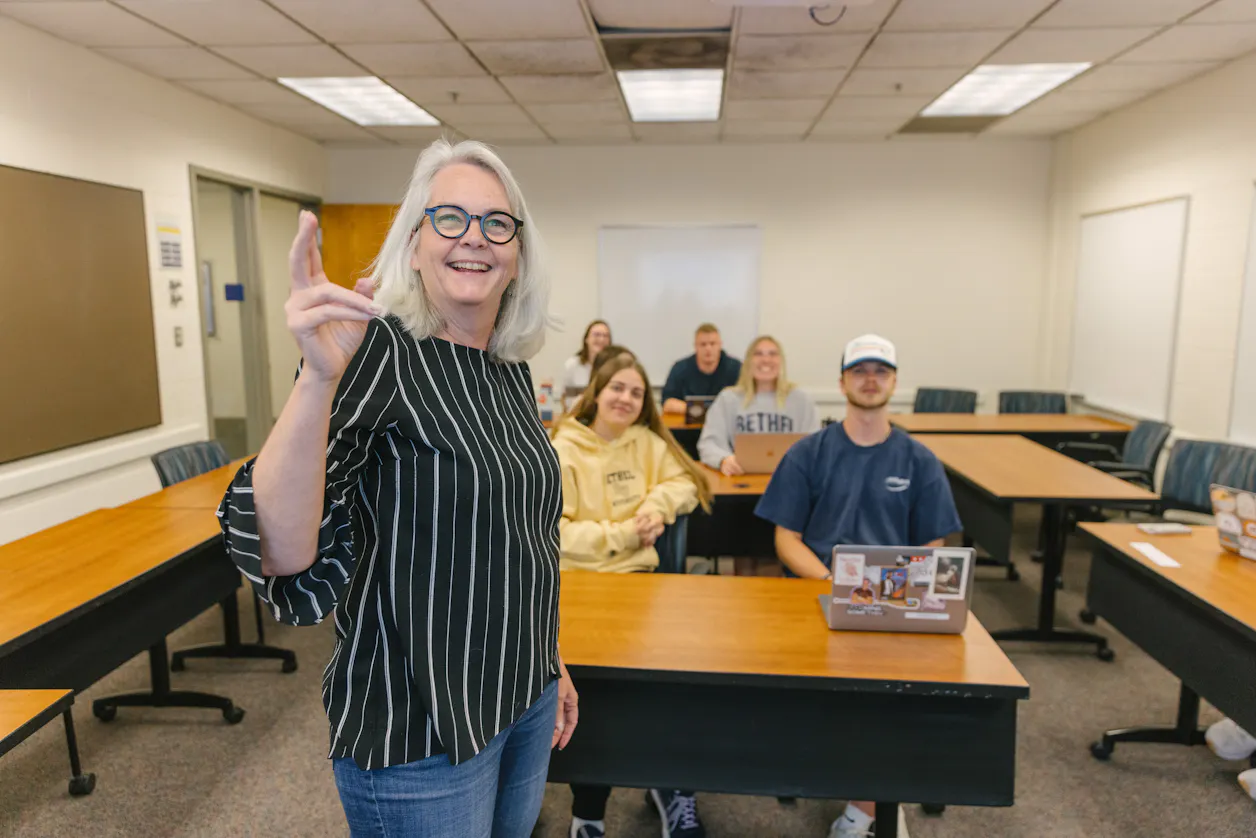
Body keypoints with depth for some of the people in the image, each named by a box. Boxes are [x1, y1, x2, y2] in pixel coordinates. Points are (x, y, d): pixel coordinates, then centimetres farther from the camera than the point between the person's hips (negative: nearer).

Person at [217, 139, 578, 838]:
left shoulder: (513, 370, 3)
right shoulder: (379, 349, -18)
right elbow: (282, 553, -29)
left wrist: (551, 664, 17)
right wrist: (321, 377, -42)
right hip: (418, 735, -7)